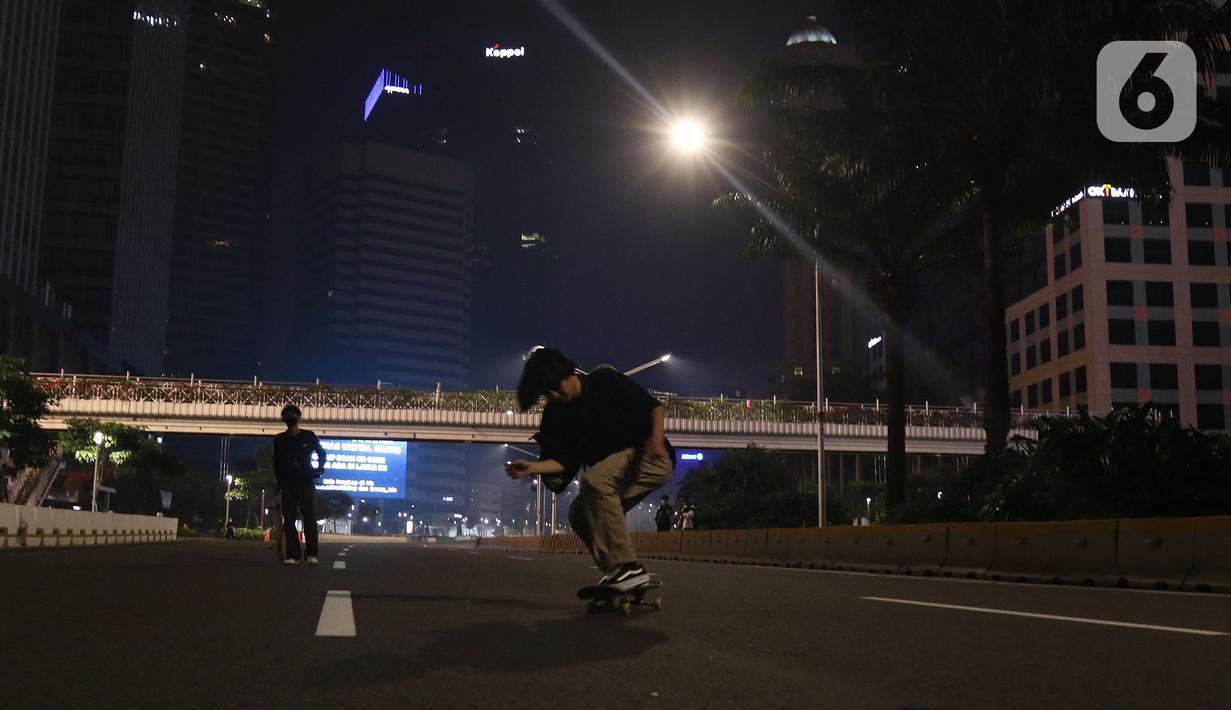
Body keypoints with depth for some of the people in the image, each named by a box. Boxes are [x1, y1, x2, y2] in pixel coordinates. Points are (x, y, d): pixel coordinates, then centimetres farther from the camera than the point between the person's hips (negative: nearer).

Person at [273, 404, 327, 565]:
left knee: (310, 517, -10)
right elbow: (276, 463, 15)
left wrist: (319, 467, 1)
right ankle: (293, 555, -3)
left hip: (306, 481, -2)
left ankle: (311, 553, -9)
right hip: (287, 484, 2)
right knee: (289, 520, -3)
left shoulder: (309, 436, 7)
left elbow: (321, 453, 18)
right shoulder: (279, 440, 12)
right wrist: (279, 482, 6)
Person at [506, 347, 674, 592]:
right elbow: (563, 460, -6)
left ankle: (627, 567, -30)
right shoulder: (555, 415, 2)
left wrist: (656, 435, -28)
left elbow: (652, 405, -10)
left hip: (652, 457, -7)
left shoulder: (605, 380, -11)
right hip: (612, 474, 7)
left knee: (594, 483, -30)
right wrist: (532, 468, -24)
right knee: (579, 514, -6)